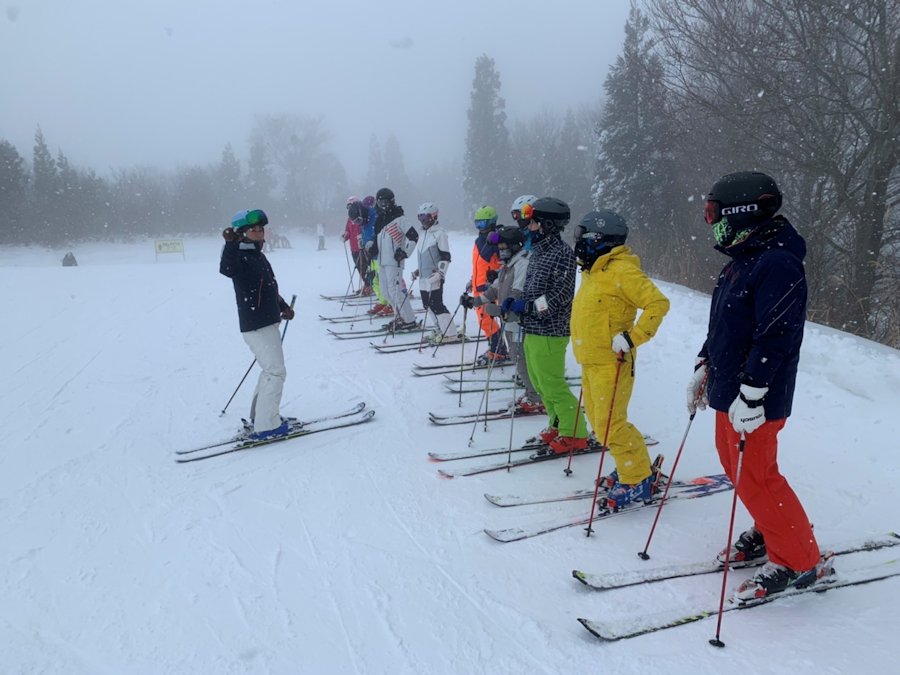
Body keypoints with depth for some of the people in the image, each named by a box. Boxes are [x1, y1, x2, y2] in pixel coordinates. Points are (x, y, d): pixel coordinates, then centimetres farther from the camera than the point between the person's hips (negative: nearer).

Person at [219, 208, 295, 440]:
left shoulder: (258, 256, 14)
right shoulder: (241, 257, -14)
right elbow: (226, 269, -38)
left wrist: (283, 306, 16)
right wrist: (231, 244, -51)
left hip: (268, 322, 10)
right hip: (256, 325, -10)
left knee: (272, 369, 20)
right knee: (276, 371, -8)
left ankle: (259, 415, 31)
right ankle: (266, 426, -2)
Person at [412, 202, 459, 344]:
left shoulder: (439, 233, -9)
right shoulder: (424, 233, 16)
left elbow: (446, 257, -12)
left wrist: (440, 273, -19)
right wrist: (418, 270, 23)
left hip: (434, 278, -9)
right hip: (424, 277, 9)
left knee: (436, 305, -10)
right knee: (428, 304, 10)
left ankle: (450, 334, -4)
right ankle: (440, 330, 21)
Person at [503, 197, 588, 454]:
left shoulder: (562, 252, -14)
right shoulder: (538, 251, 14)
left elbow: (561, 295, -19)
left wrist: (528, 306, -20)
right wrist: (515, 302, 2)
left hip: (549, 331, -9)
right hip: (532, 329, 9)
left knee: (553, 386, -4)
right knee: (541, 384, 16)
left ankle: (575, 435, 9)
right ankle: (558, 427, 29)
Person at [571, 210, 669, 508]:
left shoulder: (622, 270, -15)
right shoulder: (594, 271, 14)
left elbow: (658, 303, -21)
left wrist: (633, 337, -24)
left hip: (611, 362, -10)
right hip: (591, 361, 10)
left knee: (611, 424, -8)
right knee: (599, 421, 15)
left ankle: (638, 481, 6)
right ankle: (636, 465, 29)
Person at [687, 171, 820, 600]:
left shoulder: (778, 265, -19)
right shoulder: (741, 261, 13)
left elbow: (776, 336, -25)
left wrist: (751, 395, -27)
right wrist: (704, 368, 22)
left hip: (755, 400, -10)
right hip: (728, 389, 10)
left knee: (756, 479, -2)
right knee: (737, 467, 18)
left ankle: (797, 561, 14)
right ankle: (770, 532, 37)